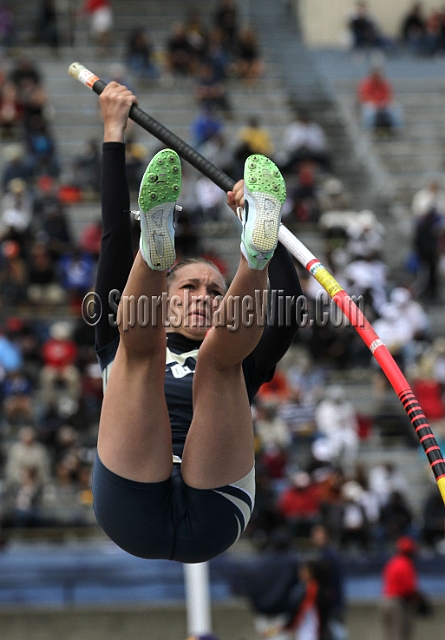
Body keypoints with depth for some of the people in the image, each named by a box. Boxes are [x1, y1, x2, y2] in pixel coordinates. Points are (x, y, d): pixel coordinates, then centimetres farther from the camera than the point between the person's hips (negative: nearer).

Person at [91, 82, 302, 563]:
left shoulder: (240, 365, 34)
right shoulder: (123, 349, 33)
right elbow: (114, 240, 26)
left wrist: (258, 216, 14)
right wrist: (113, 133, 25)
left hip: (209, 521, 0)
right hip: (135, 511, 0)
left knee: (218, 356, -16)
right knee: (141, 340, -14)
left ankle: (257, 248, -45)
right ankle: (156, 248, -45)